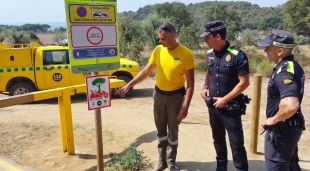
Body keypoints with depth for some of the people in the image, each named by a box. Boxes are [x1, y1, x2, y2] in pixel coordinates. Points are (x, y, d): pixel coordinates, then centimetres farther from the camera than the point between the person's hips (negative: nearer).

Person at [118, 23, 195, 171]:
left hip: (176, 96, -4)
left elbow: (190, 84, -14)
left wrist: (185, 107, -18)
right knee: (161, 130, 14)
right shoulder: (158, 50, -3)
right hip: (159, 94, 4)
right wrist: (129, 85, 1)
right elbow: (146, 71, 6)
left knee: (173, 131, 10)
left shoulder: (186, 54, -16)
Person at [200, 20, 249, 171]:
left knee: (236, 143, 1)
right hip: (213, 106, 6)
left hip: (230, 107, -6)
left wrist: (225, 99, -17)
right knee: (218, 140, 19)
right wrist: (205, 87, 2)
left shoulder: (237, 55, -16)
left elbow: (244, 82, -16)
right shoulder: (210, 54, 3)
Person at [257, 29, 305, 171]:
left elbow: (291, 105, -40)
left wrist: (274, 119, -23)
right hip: (290, 127, 10)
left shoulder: (284, 71, -26)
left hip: (282, 129, -10)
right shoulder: (291, 65, 5)